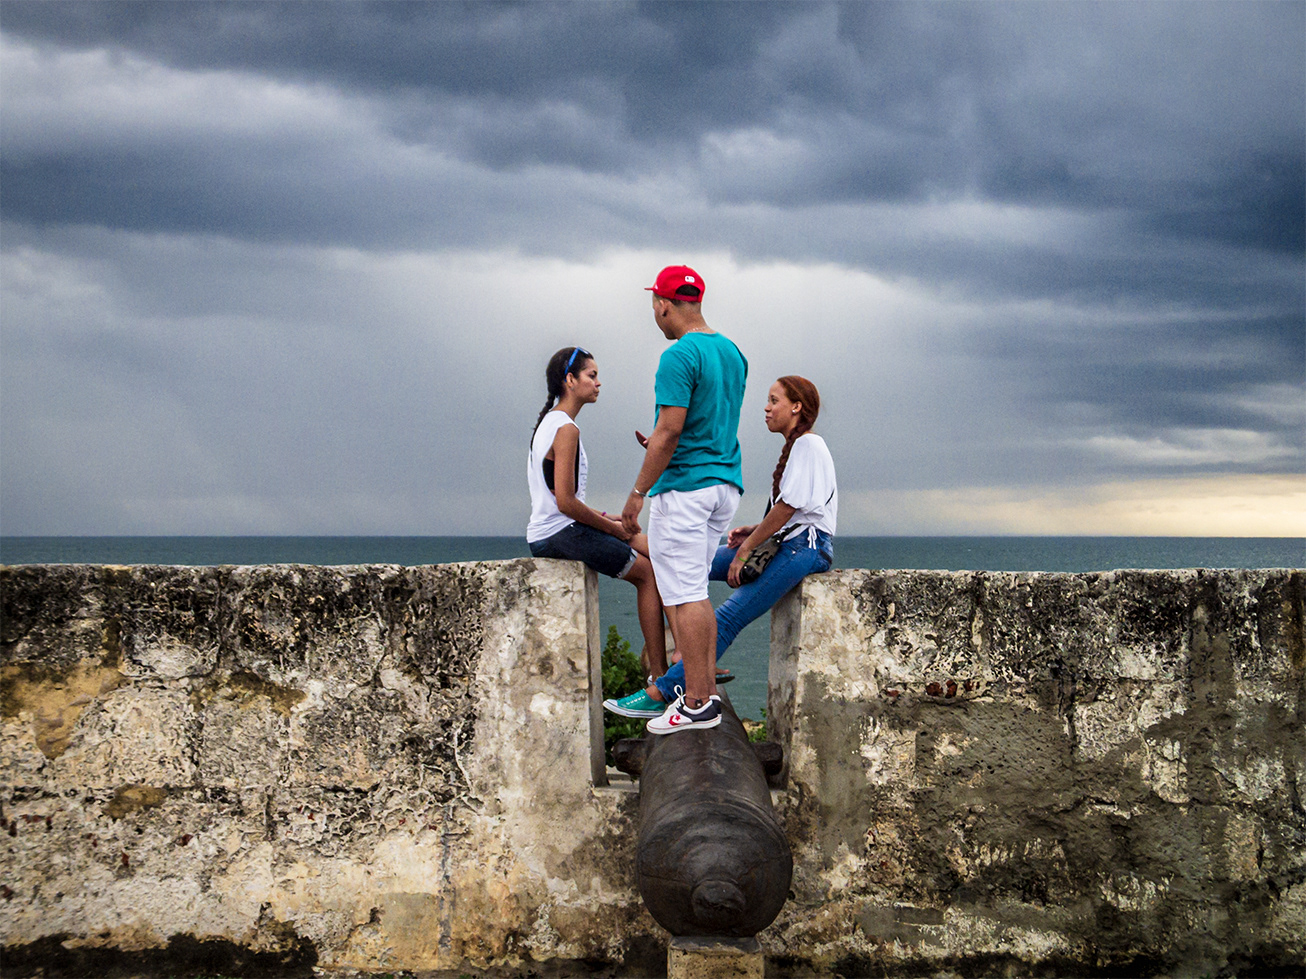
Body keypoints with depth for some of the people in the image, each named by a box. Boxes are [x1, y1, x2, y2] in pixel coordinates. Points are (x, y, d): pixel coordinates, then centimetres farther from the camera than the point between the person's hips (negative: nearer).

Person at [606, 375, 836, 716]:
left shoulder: (809, 445, -8)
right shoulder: (795, 446, 22)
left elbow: (787, 508, -16)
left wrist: (745, 551, -15)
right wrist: (752, 532, 6)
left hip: (806, 547, -10)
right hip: (787, 545, 10)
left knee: (730, 615, -20)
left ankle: (660, 693, -25)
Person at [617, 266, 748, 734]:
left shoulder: (679, 357, -15)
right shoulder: (732, 352, 13)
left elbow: (670, 431, -20)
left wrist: (638, 492, -15)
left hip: (684, 487, -9)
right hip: (727, 484, 9)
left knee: (684, 596, -5)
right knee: (694, 592, 16)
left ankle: (697, 705, -4)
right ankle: (706, 690, 17)